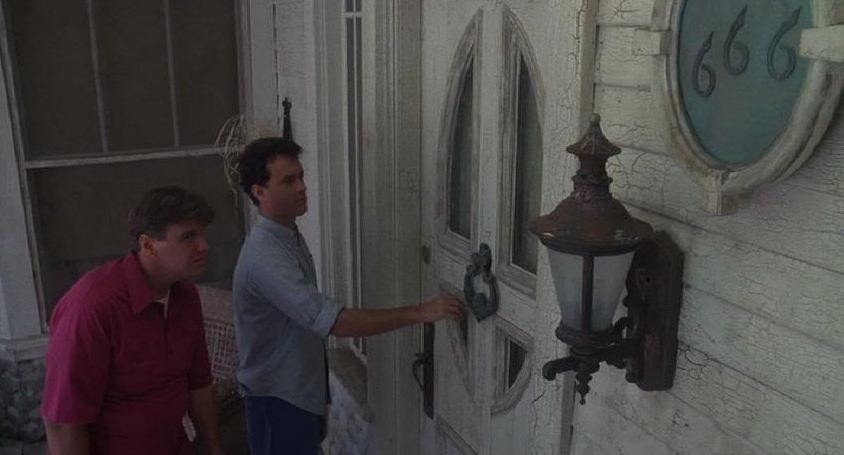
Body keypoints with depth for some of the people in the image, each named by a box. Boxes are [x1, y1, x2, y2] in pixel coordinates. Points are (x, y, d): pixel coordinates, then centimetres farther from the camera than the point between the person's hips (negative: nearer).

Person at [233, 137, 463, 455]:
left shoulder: (288, 235, 1)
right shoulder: (265, 258, -32)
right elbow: (336, 322, -39)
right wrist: (420, 313, -38)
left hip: (301, 384, 9)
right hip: (277, 393, -9)